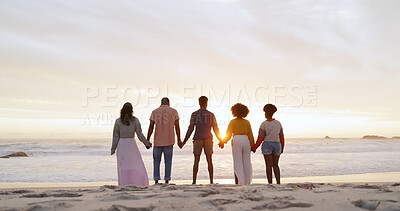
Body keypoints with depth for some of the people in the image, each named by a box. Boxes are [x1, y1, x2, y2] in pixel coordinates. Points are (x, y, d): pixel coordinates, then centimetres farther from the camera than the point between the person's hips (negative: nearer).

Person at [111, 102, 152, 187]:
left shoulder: (118, 121, -2)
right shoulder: (135, 120, -5)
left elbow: (116, 136, 0)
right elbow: (140, 135, -3)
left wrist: (113, 148, 8)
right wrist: (147, 143, 10)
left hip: (121, 144, 2)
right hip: (131, 144, -2)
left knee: (123, 167, 8)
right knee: (137, 166, 5)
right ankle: (139, 185, 2)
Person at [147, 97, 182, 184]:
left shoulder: (154, 112, 3)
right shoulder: (174, 111, 2)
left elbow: (151, 127, -3)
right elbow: (177, 127, -1)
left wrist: (147, 140, 1)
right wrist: (179, 140, 5)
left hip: (157, 141, 0)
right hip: (169, 141, 0)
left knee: (156, 161, 12)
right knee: (168, 161, 8)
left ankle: (156, 180, 8)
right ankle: (167, 180, 7)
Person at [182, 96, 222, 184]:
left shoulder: (194, 114, -2)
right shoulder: (211, 115, 2)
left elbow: (191, 128, -7)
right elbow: (215, 129, 2)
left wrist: (184, 141, -2)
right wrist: (220, 140, 13)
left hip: (197, 140, -1)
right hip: (208, 140, 1)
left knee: (196, 161, 4)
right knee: (209, 161, 6)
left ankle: (194, 181, 1)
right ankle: (211, 181, 5)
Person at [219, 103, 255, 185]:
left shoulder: (233, 122, -3)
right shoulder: (247, 122, 7)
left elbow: (228, 134, -5)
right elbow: (250, 135, 7)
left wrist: (222, 142, 7)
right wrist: (252, 145, 14)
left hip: (236, 142, -3)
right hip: (246, 141, 3)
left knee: (238, 163, 0)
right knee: (246, 162, 11)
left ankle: (240, 182, -3)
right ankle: (247, 182, 17)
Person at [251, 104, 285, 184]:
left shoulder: (264, 125, -12)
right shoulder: (278, 123, 0)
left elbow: (260, 139, -10)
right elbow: (281, 137, 6)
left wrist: (254, 148, 1)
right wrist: (282, 147, 17)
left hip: (267, 145, -4)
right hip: (277, 145, 4)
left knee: (269, 165, 3)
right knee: (275, 165, 15)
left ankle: (270, 184, 3)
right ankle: (278, 182, 4)